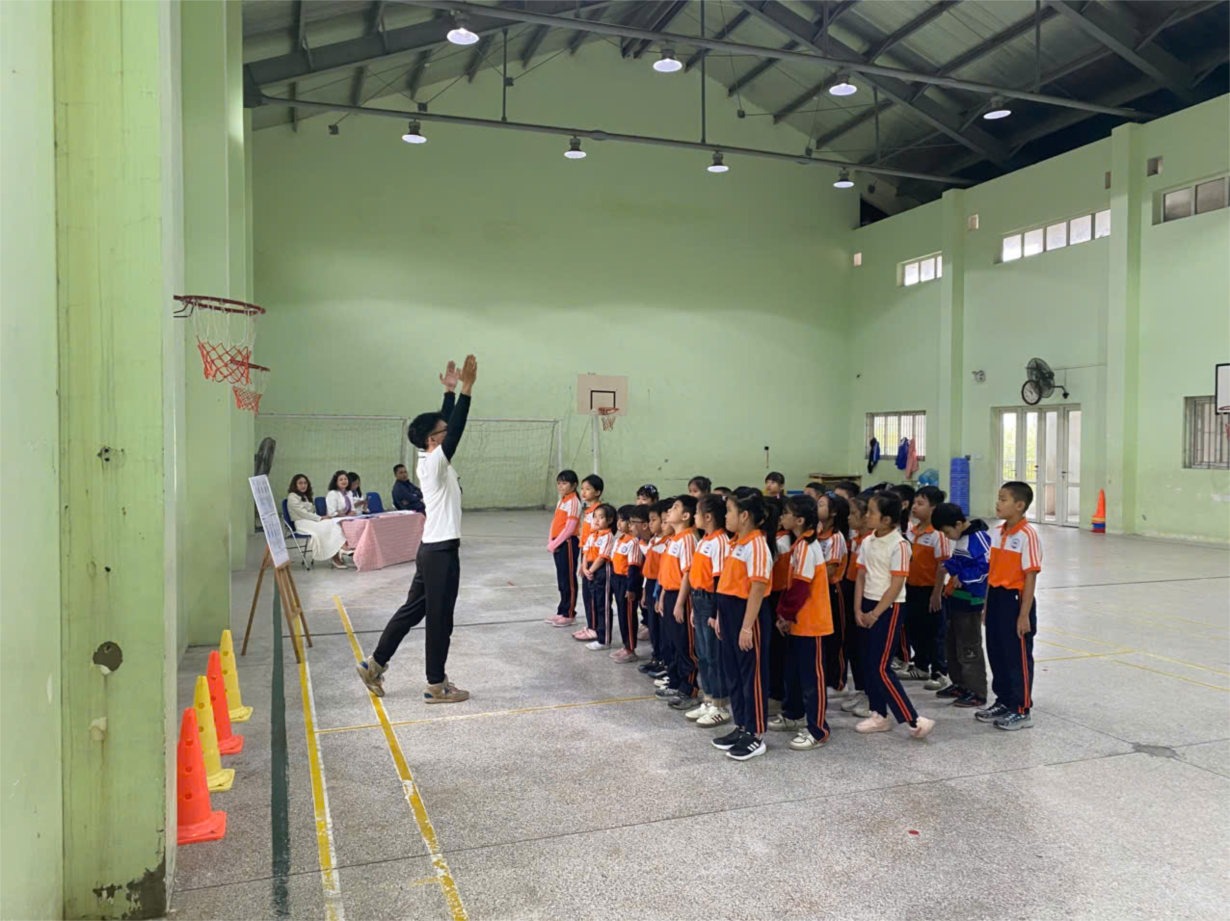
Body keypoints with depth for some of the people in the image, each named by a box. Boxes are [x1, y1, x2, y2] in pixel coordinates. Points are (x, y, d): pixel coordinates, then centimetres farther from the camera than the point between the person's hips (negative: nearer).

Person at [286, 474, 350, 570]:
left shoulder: (305, 496, 24)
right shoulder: (292, 497, -4)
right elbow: (302, 513, -14)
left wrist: (321, 517, -1)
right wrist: (320, 518, -16)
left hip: (311, 520, 7)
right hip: (302, 523, -7)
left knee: (334, 523, -22)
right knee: (327, 527, -32)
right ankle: (335, 557, -33)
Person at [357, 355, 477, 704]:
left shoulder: (429, 460, 8)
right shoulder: (434, 462, -16)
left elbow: (448, 424, 16)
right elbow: (457, 430, -24)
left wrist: (450, 390, 13)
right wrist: (466, 388, -22)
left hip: (432, 549, 10)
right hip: (441, 551, -10)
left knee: (413, 609, 18)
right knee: (439, 619, 0)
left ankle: (375, 663, 25)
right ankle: (437, 686, 11)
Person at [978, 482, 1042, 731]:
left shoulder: (1027, 535, -16)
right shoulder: (997, 532, 7)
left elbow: (1030, 577, -16)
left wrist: (1024, 614, -16)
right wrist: (987, 604, 13)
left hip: (1015, 599, -7)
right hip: (996, 598, 7)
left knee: (1018, 657, 4)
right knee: (997, 654, 15)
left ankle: (1021, 711, 17)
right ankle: (1004, 702, 30)